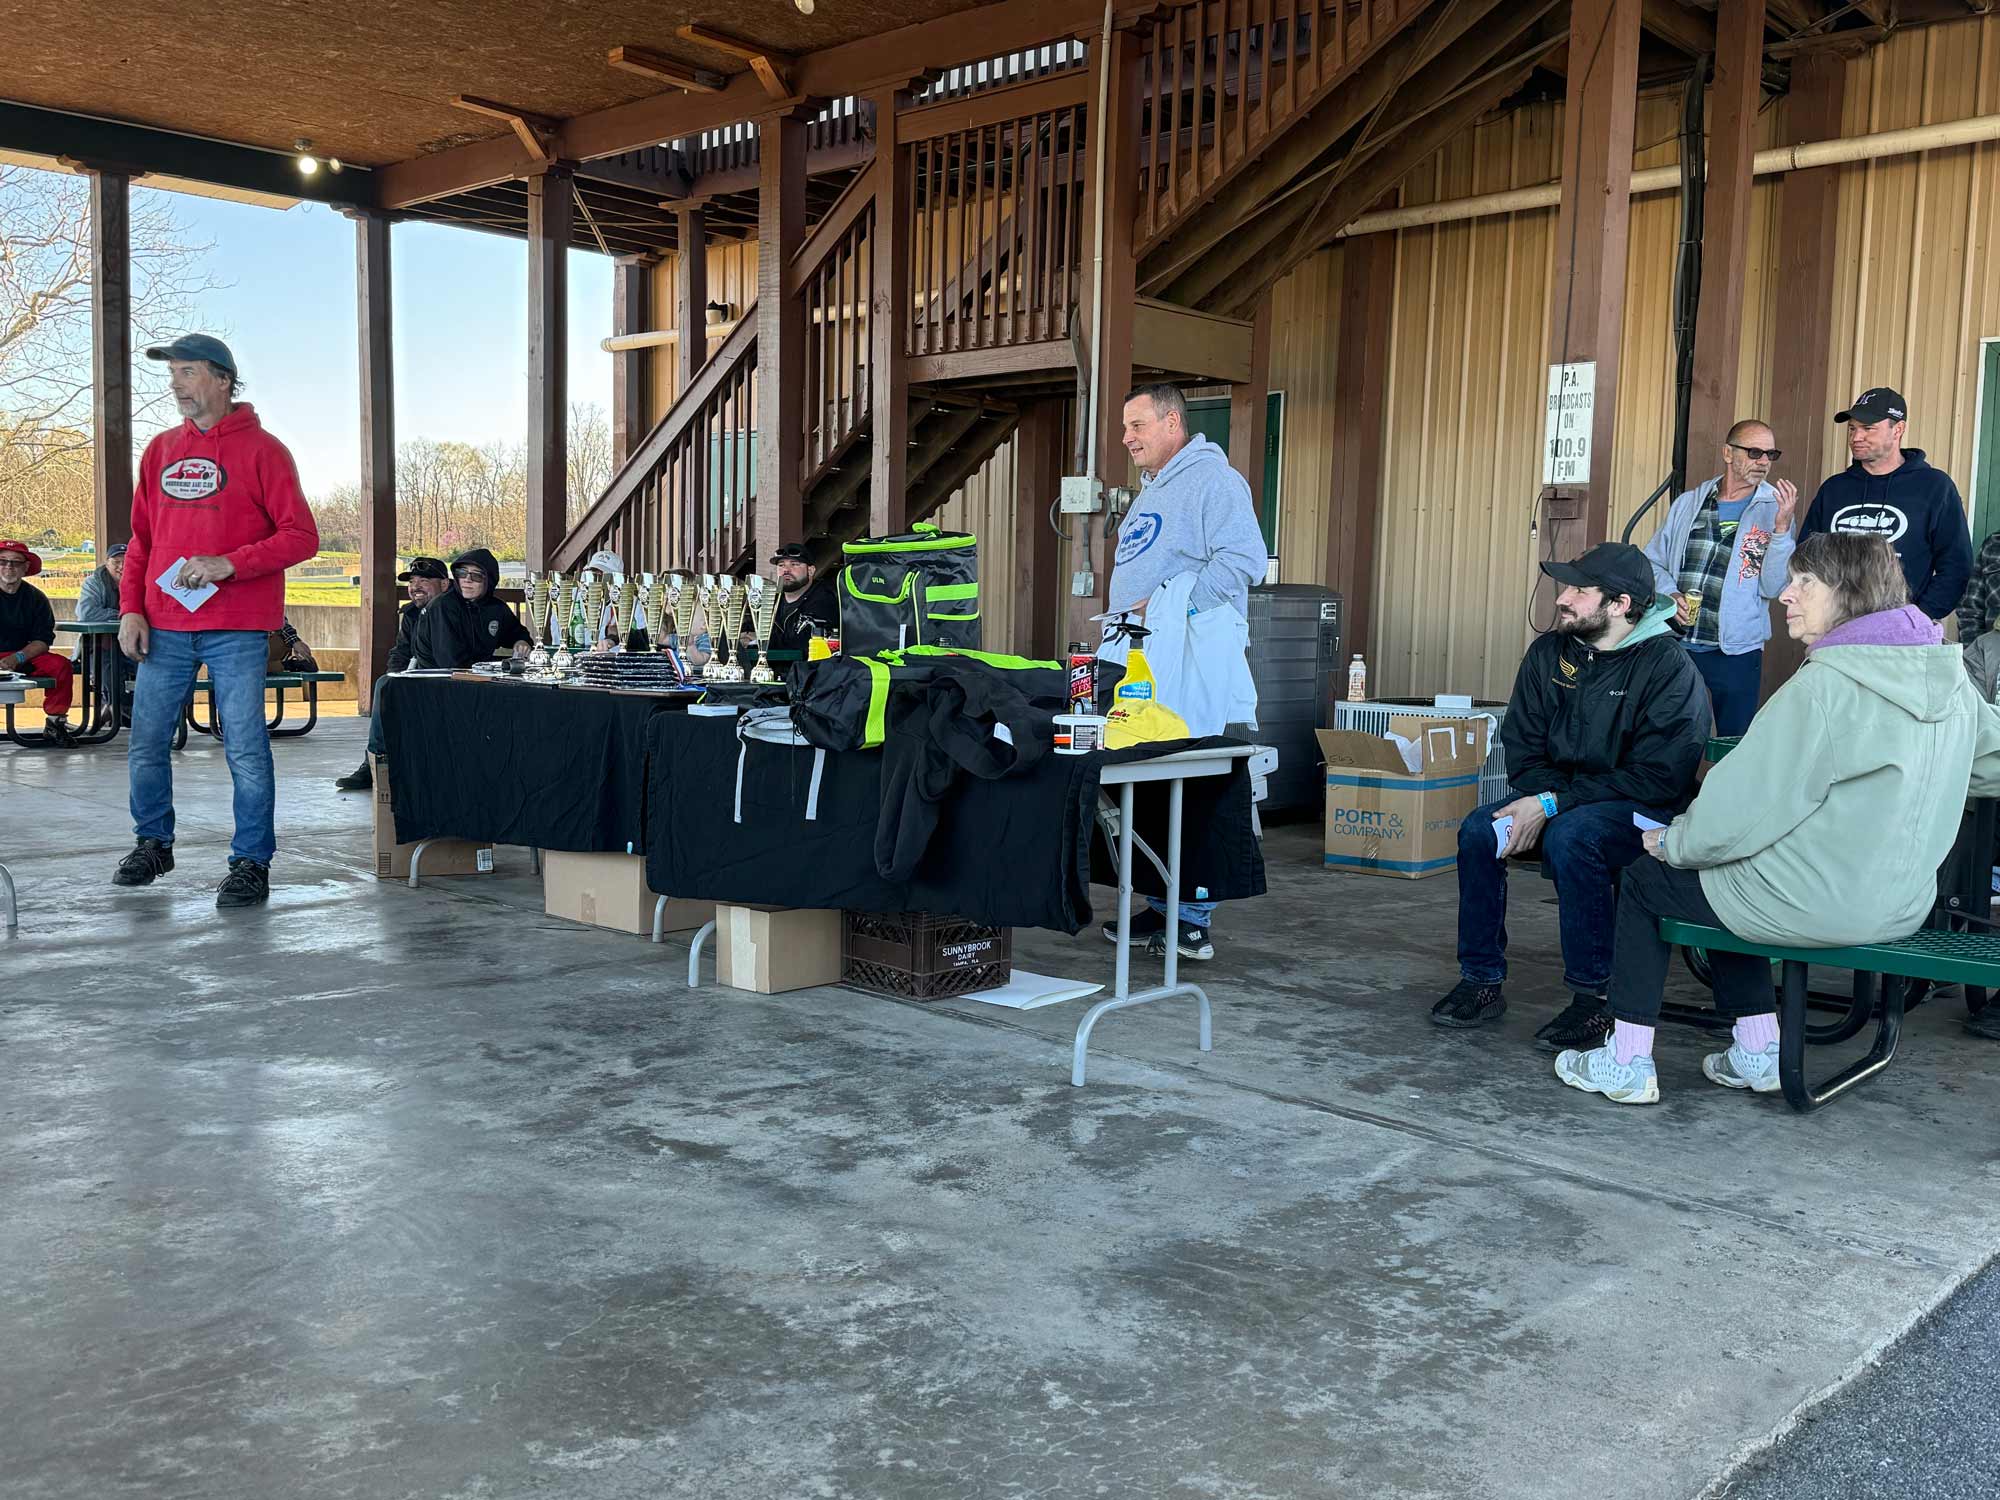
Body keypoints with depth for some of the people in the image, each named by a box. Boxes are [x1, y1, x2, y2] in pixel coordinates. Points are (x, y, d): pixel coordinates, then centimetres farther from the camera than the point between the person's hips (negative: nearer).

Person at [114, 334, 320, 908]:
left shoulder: (261, 450, -2)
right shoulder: (160, 450, 14)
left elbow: (301, 536, -7)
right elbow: (141, 539, 16)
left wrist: (229, 564, -18)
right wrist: (131, 607, 4)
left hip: (237, 629, -5)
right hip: (162, 628, 5)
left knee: (246, 750, -3)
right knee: (146, 745, 10)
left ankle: (251, 862, 6)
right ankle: (153, 843, 28)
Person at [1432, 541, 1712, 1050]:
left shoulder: (1669, 668, -15)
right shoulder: (1548, 653, 4)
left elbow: (1657, 778, -20)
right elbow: (1522, 746, 8)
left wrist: (1554, 803, -23)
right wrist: (1535, 802, -14)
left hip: (1646, 811, -6)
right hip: (1558, 795, 6)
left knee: (1569, 836, -35)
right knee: (1478, 830, -19)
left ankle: (1594, 998, -23)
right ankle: (1481, 983, -8)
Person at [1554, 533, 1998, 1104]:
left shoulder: (1823, 684, -22)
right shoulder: (1950, 676, 1)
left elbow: (1741, 808, -19)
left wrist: (1674, 842, -1)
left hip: (1819, 907, -8)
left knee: (1645, 881, 12)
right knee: (1727, 876, 30)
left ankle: (1625, 1065, 16)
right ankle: (1757, 1055, 27)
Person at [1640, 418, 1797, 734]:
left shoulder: (1774, 510, 0)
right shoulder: (1688, 503, 7)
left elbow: (1774, 588, -9)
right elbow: (1653, 561, 10)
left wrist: (1782, 528, -20)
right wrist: (1668, 594, -9)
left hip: (1737, 652, -2)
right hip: (1675, 645, 2)